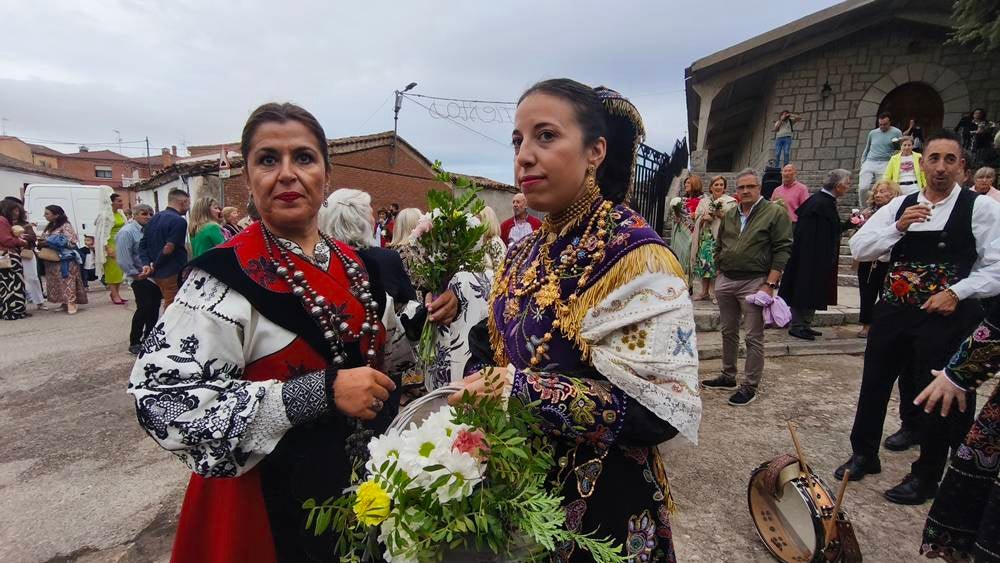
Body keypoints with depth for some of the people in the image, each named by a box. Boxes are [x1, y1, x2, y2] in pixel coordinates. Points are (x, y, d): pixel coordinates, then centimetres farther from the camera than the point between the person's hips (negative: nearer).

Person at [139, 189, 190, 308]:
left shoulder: (154, 219, 13)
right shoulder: (179, 221, -14)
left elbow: (142, 245, 11)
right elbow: (169, 248, -21)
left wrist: (147, 264, 2)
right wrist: (155, 266, -9)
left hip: (156, 274, 8)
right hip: (173, 274, -8)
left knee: (168, 307, 19)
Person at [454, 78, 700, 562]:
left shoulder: (633, 256, -21)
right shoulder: (526, 253, 2)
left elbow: (658, 407, -26)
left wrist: (518, 388, -29)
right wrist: (476, 387, -6)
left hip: (597, 502, -6)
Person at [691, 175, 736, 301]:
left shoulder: (730, 201, 3)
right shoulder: (704, 201, 14)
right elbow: (697, 218, 11)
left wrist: (721, 215, -16)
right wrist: (704, 218, -9)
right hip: (705, 236, 4)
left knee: (716, 264, -7)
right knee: (703, 262, 2)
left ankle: (715, 293, 2)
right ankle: (704, 292, 13)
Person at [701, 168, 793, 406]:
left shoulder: (775, 213, -4)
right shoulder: (729, 215, 13)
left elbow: (782, 250, -9)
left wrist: (770, 284, -15)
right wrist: (720, 274, 12)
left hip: (754, 282, -6)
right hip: (726, 280, 6)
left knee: (754, 337, -1)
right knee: (728, 332, 14)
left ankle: (750, 386, 8)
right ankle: (728, 377, 27)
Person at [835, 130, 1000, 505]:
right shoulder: (899, 206, 6)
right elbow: (858, 248, 0)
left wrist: (956, 292, -16)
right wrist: (898, 227, -13)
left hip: (946, 317, -3)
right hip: (893, 311, 4)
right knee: (874, 385, 13)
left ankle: (925, 477, 26)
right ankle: (864, 454, 34)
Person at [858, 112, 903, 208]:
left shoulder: (897, 133, 6)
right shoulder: (872, 133, 16)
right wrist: (862, 163, 17)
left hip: (884, 164, -2)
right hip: (869, 163, 2)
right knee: (862, 187, -13)